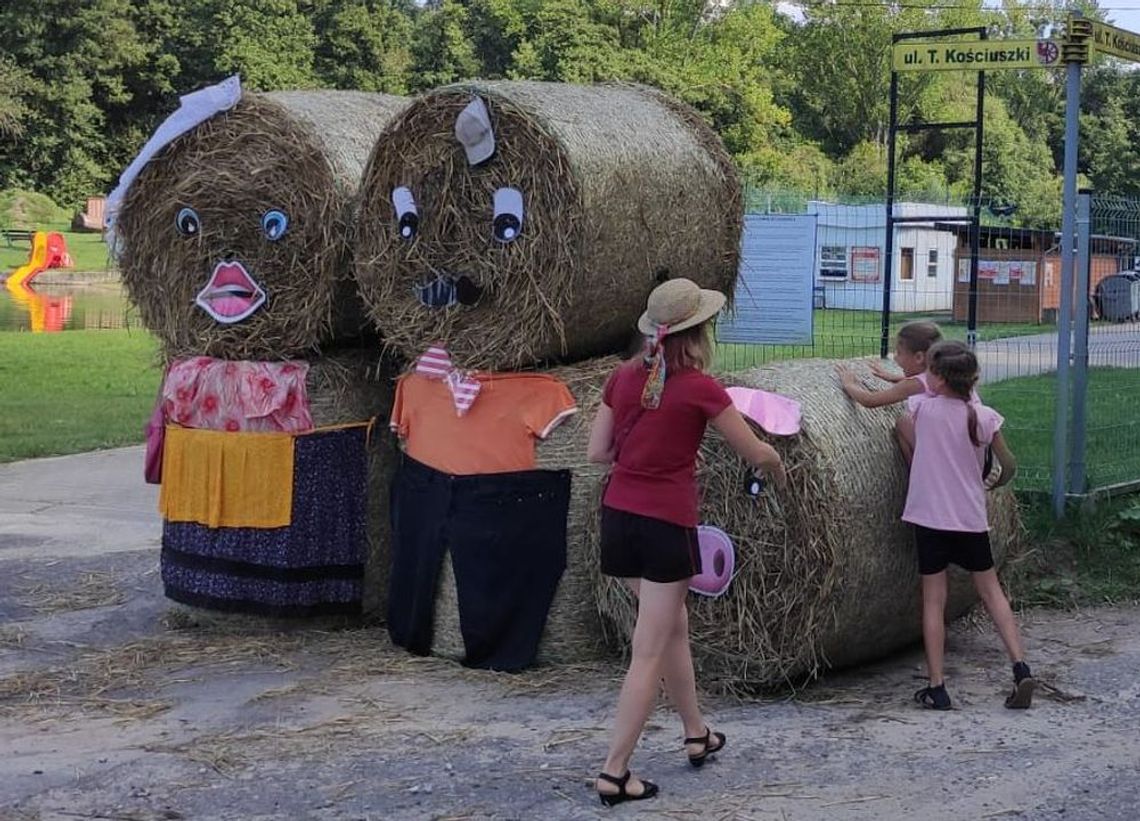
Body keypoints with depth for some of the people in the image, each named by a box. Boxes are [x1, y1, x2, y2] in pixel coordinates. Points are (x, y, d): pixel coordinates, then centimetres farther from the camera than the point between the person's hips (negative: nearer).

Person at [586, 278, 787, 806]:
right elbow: (756, 453, -2)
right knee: (649, 654, -1)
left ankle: (697, 736, 39)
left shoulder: (623, 378, 3)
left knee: (673, 626, 24)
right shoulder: (699, 389, -11)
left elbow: (597, 452, 7)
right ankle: (614, 773, -1)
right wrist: (778, 470, 19)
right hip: (665, 525, -6)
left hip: (618, 518, 6)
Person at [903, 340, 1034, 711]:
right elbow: (1009, 466, 7)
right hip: (972, 518, 2)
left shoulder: (923, 407, -9)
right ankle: (1020, 667, 7)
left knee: (933, 600, 3)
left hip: (930, 517, -2)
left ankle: (936, 687, 3)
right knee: (991, 590, 15)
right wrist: (996, 483, 27)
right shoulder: (984, 417, -4)